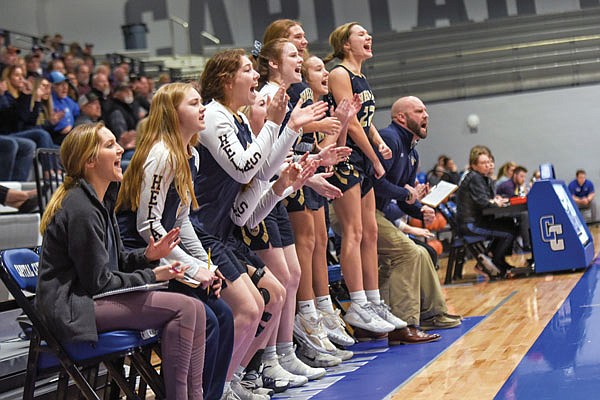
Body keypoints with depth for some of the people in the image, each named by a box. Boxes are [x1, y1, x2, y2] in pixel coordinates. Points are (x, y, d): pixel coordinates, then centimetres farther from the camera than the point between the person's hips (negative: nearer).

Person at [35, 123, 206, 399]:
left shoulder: (100, 200, 14)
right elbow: (99, 282, -16)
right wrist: (152, 276, -8)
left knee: (193, 309, -5)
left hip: (88, 298, 10)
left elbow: (115, 262, 19)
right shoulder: (81, 210, -18)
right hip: (72, 309, -10)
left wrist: (146, 256, 0)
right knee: (183, 308, -19)